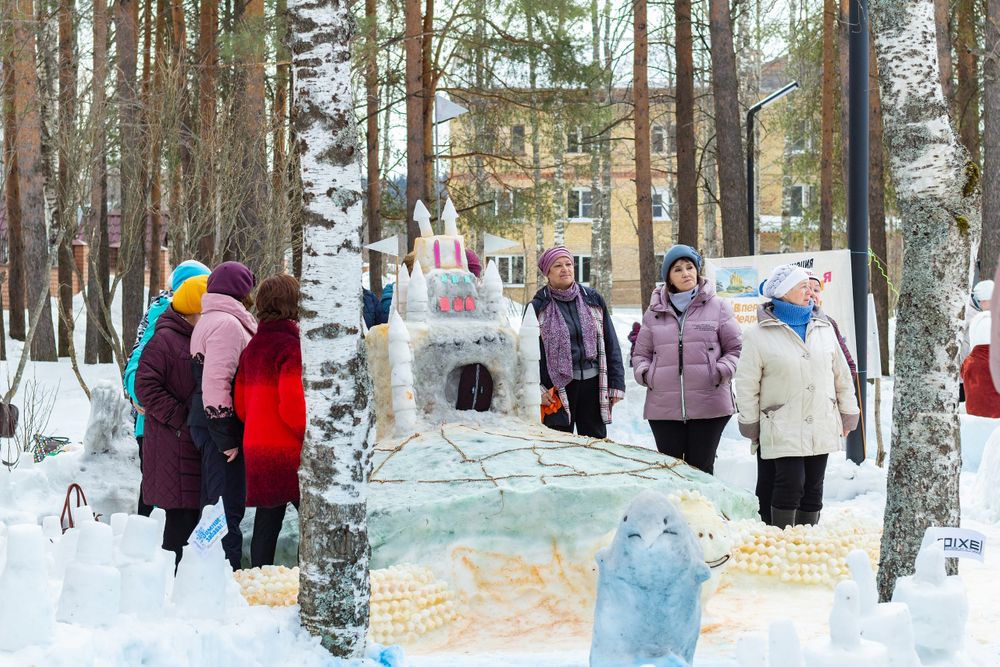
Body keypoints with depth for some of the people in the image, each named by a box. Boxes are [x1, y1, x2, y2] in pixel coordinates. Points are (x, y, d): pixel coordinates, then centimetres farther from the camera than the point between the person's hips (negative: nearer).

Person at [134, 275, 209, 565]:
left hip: (199, 442, 8)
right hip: (173, 442, -8)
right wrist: (179, 418, -17)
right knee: (180, 516, -8)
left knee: (193, 513, 11)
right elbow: (145, 386, -15)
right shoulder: (164, 340, -9)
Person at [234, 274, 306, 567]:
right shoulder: (291, 346, -13)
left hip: (256, 448, 8)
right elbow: (293, 405, -20)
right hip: (290, 453, -8)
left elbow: (240, 403, 15)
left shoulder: (252, 347, 12)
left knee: (266, 524, 12)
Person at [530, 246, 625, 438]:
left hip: (592, 383, 2)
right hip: (557, 385, -2)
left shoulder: (593, 299, 8)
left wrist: (616, 385, 4)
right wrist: (537, 388, -8)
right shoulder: (539, 307, 1)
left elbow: (611, 344, 9)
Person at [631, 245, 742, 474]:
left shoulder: (717, 307, 6)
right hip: (663, 407, 2)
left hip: (708, 405, -2)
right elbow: (641, 353, 19)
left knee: (701, 470, 4)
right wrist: (644, 372, -1)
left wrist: (721, 371, -10)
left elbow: (736, 348, 7)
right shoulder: (655, 311, 13)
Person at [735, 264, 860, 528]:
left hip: (821, 427, 5)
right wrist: (751, 425, -1)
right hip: (783, 429, -5)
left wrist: (848, 413, 16)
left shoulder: (823, 328, 11)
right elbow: (746, 385, -2)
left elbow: (841, 374, 17)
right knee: (791, 485, -13)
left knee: (813, 489, 8)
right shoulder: (759, 335, -5)